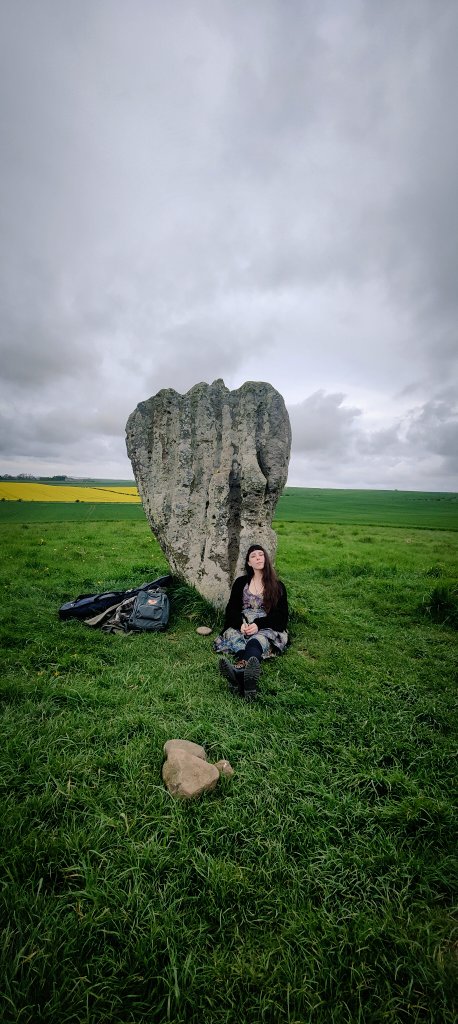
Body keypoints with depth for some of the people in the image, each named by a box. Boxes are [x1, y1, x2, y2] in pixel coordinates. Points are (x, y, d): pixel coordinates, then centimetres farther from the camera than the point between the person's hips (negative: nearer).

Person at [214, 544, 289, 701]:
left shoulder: (277, 586, 13)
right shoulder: (240, 582, 18)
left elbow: (281, 616, 3)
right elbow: (231, 609, 10)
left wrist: (258, 625, -15)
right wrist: (241, 624, -14)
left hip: (267, 629, -2)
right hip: (242, 627, 3)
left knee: (255, 641, -39)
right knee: (234, 636, -35)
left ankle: (239, 672, -73)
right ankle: (248, 679, -65)